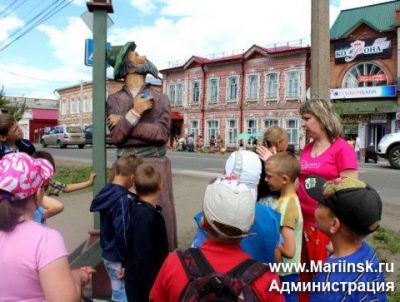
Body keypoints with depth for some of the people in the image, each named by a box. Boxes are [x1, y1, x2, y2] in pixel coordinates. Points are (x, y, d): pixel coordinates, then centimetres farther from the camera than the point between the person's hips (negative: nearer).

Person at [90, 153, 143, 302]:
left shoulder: (107, 192, 2)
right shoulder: (124, 199, -25)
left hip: (108, 255, 8)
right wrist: (126, 262, -17)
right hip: (118, 259, -8)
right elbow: (123, 233, -25)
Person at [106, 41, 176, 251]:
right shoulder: (114, 99, 8)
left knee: (161, 216, 0)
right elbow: (116, 136, -4)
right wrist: (135, 112, -16)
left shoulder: (160, 98, 8)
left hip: (156, 165, 0)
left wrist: (124, 122, -7)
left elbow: (162, 134, -7)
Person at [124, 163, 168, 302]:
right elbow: (143, 255, -27)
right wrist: (152, 287, -21)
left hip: (140, 279, 9)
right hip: (143, 283, -9)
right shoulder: (145, 216, -28)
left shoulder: (139, 209, 0)